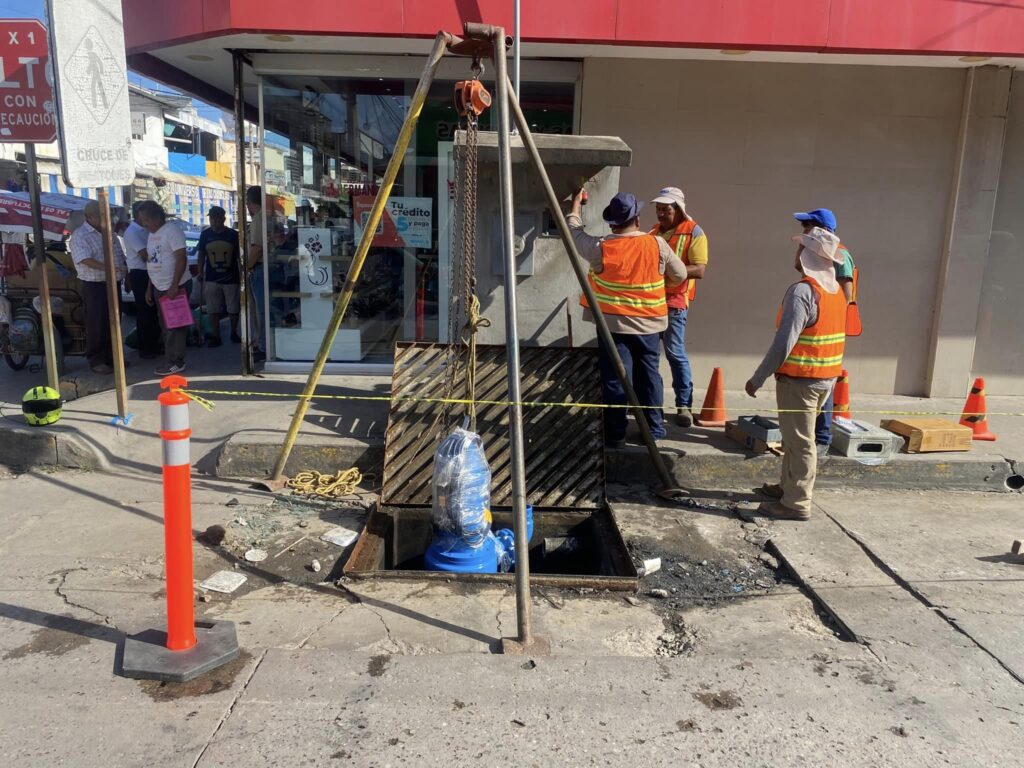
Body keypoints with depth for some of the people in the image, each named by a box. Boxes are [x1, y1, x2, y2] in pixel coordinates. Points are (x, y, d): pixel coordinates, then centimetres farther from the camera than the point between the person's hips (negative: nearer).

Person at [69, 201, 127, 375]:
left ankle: (112, 356, 22)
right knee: (96, 324, -4)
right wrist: (111, 268, -32)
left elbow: (120, 256, 21)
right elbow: (86, 260, -23)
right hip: (94, 286, -7)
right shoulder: (79, 235, -10)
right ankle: (96, 360, 3)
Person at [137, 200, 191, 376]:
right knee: (165, 325, 11)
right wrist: (150, 289, 19)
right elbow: (153, 262, 20)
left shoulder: (172, 230, -12)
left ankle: (176, 363, 1)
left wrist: (174, 286, -23)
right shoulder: (152, 234, 15)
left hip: (176, 287, -9)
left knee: (174, 326, -5)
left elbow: (181, 259, -19)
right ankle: (171, 359, 18)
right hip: (159, 288, 9)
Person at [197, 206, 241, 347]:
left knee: (233, 309, 6)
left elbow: (239, 256, 1)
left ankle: (234, 333, 25)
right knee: (213, 310, 4)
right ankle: (216, 336, 14)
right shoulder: (205, 234, 2)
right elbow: (201, 255, 8)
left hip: (231, 278, -1)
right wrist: (200, 273, 3)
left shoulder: (233, 234, -3)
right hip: (211, 279, 1)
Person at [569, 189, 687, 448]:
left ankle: (616, 434, 7)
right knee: (649, 375, 13)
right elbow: (680, 275, 7)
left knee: (615, 379, 3)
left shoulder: (600, 248, -9)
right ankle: (654, 428, 22)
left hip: (613, 323, -2)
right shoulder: (657, 245, -5)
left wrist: (576, 203, 25)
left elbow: (574, 232, 9)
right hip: (649, 323, 2)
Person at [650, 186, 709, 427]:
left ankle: (684, 405, 2)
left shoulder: (693, 232, -6)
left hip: (674, 301, -7)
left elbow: (700, 270, -15)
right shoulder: (655, 231, 15)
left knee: (675, 353, -7)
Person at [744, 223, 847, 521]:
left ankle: (797, 503, 9)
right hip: (826, 377, 9)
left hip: (799, 379, -9)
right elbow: (830, 335, 13)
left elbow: (784, 342, -24)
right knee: (796, 437, 21)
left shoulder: (802, 291, -19)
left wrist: (757, 378, -18)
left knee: (799, 441, 0)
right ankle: (789, 486, 34)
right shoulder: (837, 290, 9)